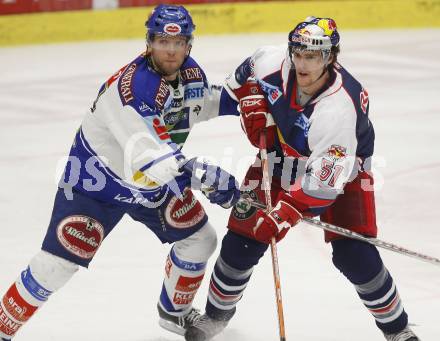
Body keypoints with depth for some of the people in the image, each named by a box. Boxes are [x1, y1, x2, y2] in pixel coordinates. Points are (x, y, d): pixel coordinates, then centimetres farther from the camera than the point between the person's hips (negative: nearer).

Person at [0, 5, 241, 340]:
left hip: (159, 179, 8)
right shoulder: (132, 87, -35)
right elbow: (146, 159, -43)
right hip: (98, 179, -7)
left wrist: (239, 101, -1)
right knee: (57, 264, -10)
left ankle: (174, 310, 36)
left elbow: (200, 102, 16)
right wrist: (201, 173, -51)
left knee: (199, 239, 12)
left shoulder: (191, 72, -9)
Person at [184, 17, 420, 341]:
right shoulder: (273, 62, -24)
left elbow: (323, 182, -38)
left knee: (355, 254, -15)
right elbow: (246, 76, 3)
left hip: (341, 170, -4)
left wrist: (284, 215, -43)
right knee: (240, 243, 1)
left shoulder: (339, 109, -39)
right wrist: (254, 110, -11)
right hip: (278, 159, 4)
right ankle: (217, 313, 25)